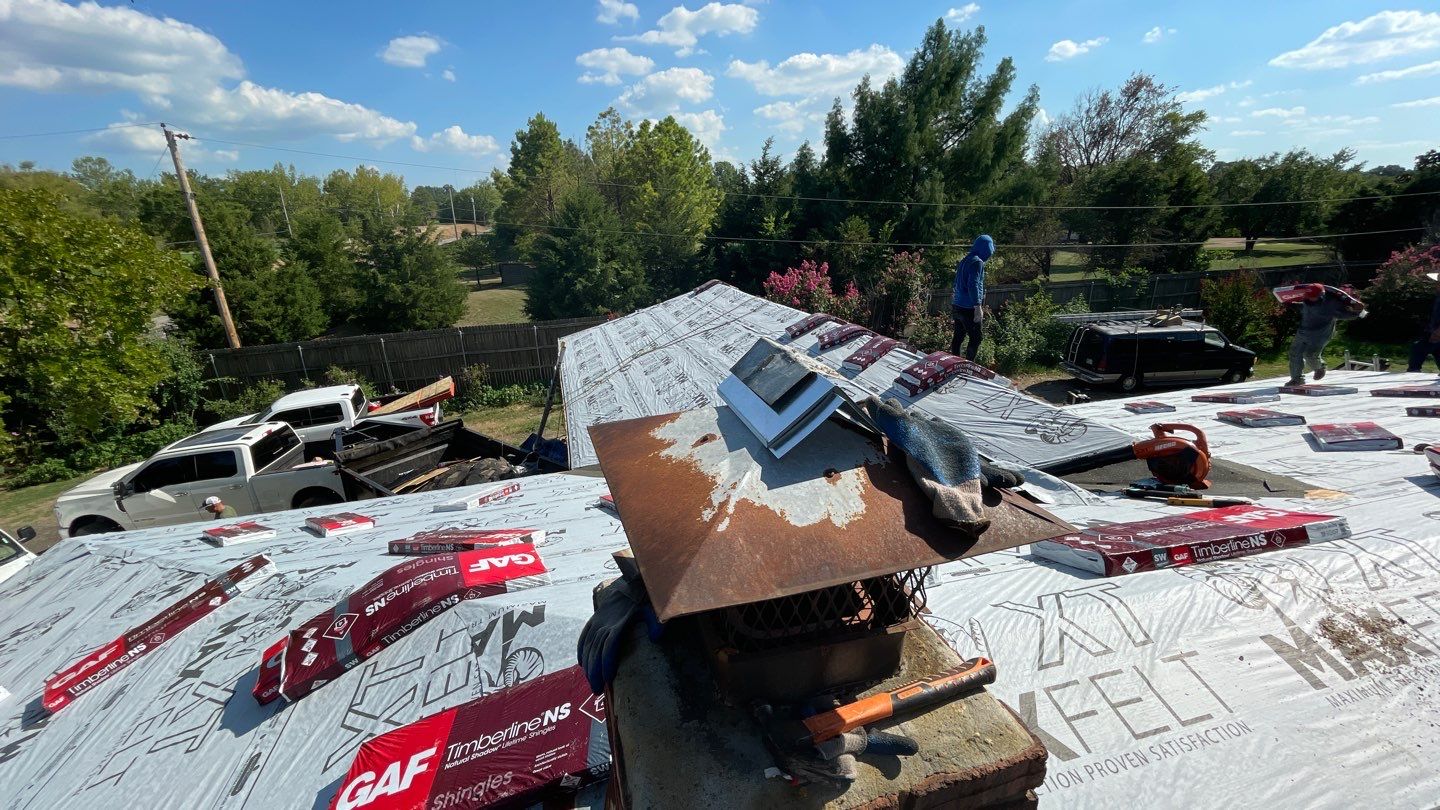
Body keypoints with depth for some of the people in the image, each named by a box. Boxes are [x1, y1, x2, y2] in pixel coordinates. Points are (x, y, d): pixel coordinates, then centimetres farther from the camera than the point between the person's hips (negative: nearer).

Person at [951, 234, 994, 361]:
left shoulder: (965, 259, 14)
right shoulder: (977, 262, -13)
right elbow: (973, 285, -21)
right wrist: (978, 307, -21)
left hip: (958, 306, 9)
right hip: (969, 308, -9)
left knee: (958, 337, 13)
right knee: (976, 339, -3)